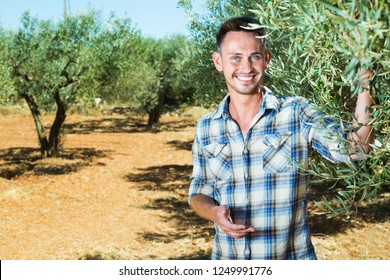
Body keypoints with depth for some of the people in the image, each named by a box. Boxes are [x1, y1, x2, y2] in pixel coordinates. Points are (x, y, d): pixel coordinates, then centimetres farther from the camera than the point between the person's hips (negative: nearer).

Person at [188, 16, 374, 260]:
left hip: (292, 257, -2)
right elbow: (198, 192, 7)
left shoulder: (296, 112, -9)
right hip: (227, 257, 2)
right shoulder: (206, 128, -1)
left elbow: (353, 147, -22)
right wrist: (214, 212, -15)